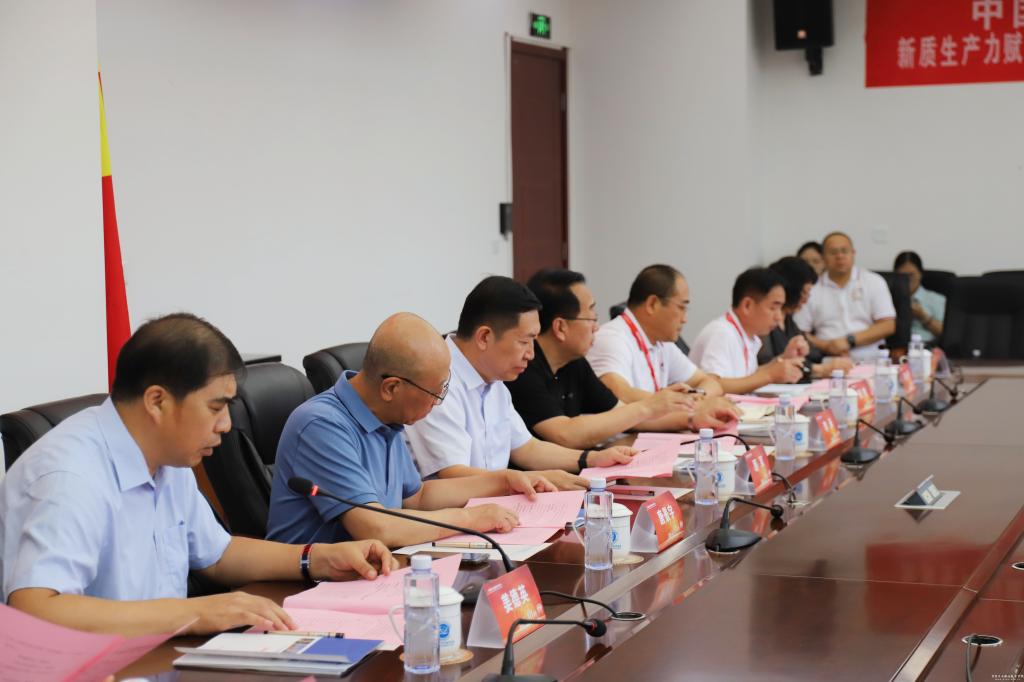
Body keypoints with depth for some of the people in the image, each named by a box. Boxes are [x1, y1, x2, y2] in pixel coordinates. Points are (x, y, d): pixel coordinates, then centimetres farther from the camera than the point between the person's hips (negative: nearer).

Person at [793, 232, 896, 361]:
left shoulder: (874, 282, 12)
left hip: (869, 360, -1)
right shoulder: (811, 289, 11)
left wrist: (849, 341, -8)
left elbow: (888, 326, 3)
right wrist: (825, 346, -10)